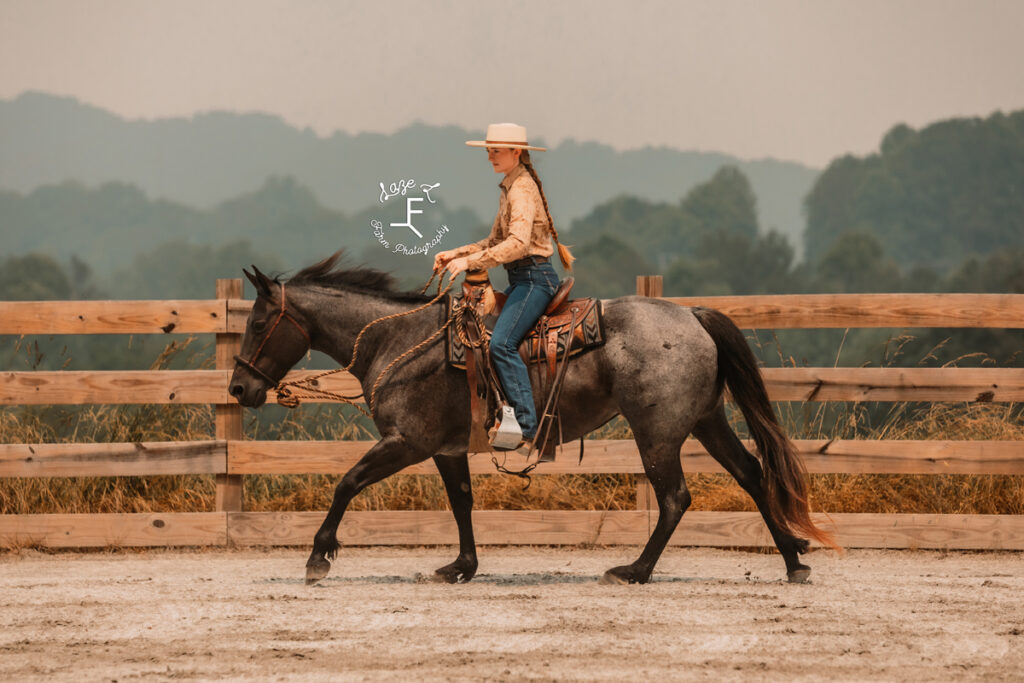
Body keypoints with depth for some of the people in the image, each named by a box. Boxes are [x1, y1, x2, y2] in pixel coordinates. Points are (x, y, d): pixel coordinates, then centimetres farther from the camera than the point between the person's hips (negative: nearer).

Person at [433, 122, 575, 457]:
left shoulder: (522, 189, -14)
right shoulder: (509, 188, 17)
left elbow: (517, 243, -27)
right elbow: (496, 240, 25)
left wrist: (470, 262, -25)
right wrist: (455, 254, 13)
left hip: (534, 276, -11)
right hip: (521, 279, 11)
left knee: (501, 342, -24)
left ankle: (527, 427, -28)